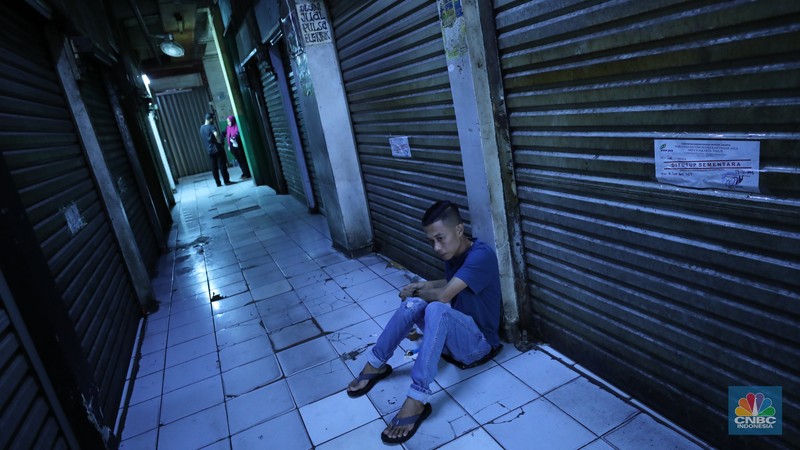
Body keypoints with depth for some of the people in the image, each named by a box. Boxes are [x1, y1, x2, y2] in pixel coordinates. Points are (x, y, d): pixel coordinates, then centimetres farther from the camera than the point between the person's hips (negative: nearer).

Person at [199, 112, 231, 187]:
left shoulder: (201, 127, 11)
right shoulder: (211, 126, -13)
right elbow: (216, 134, -32)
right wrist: (219, 142, -18)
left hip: (209, 150, 7)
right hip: (217, 148, -7)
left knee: (214, 167, 7)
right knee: (222, 165, -1)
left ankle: (218, 183, 9)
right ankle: (226, 181, 1)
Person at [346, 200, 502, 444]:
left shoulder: (481, 255, -24)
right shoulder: (453, 252, 1)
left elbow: (444, 295, -32)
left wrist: (417, 292, -12)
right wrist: (421, 287, 4)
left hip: (478, 342, -7)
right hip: (451, 335, 8)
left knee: (437, 308, -35)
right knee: (413, 303, -17)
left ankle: (416, 400, -38)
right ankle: (375, 364, -5)